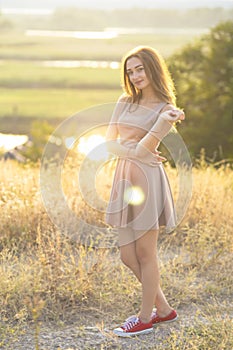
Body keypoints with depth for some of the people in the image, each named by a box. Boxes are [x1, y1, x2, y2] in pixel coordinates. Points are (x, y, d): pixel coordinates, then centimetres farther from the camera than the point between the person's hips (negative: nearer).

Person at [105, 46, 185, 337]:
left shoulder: (165, 109, -3)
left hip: (146, 180, -7)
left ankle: (145, 318, 16)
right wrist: (133, 151, -10)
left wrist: (165, 122, -23)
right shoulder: (125, 101, 13)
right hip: (123, 179, 7)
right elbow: (109, 142, 6)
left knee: (145, 254, 2)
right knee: (128, 255, 11)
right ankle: (163, 308, 28)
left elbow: (142, 150, -13)